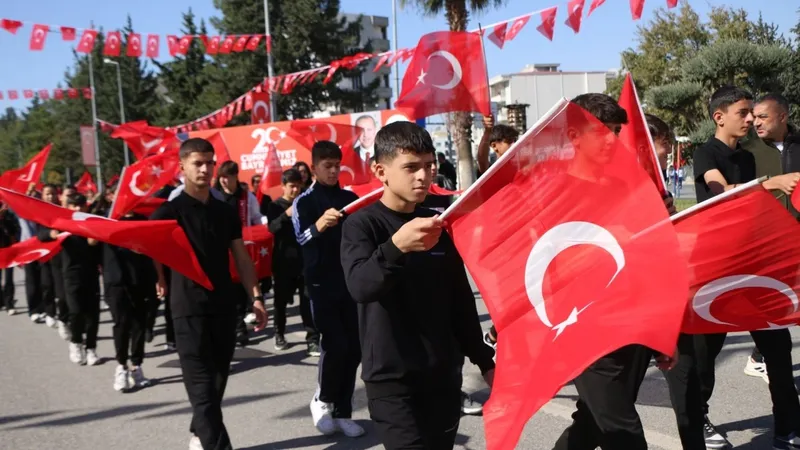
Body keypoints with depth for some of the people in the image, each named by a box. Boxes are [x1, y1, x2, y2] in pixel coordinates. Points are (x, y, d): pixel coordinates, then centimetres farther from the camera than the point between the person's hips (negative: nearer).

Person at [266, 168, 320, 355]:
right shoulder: (275, 206, 3)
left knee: (308, 300, -5)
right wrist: (286, 215, -31)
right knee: (281, 299, 9)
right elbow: (272, 227, -14)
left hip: (305, 258, 1)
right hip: (283, 259, -1)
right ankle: (280, 334, 27)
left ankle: (312, 340, -5)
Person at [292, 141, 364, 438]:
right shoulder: (304, 202, -2)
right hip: (322, 283, -4)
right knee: (335, 345, -11)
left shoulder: (350, 198, 10)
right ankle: (322, 400, 13)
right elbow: (301, 238, -18)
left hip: (351, 281, 4)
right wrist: (319, 225, -38)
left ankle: (343, 411, 14)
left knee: (354, 348, 2)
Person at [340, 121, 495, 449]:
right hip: (391, 377, -5)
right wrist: (396, 246, -46)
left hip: (444, 373, 5)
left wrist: (483, 360, 16)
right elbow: (360, 285, -28)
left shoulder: (438, 224, 8)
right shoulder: (362, 224, -8)